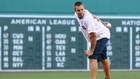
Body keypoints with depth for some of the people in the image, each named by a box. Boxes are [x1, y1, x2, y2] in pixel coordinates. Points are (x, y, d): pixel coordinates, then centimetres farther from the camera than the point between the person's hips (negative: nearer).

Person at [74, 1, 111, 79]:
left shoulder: (87, 19, -33)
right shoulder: (76, 15, -5)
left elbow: (93, 35, -36)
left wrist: (91, 50, -32)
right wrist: (101, 23, 21)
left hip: (101, 36, -10)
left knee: (92, 57, -23)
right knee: (103, 58, 22)